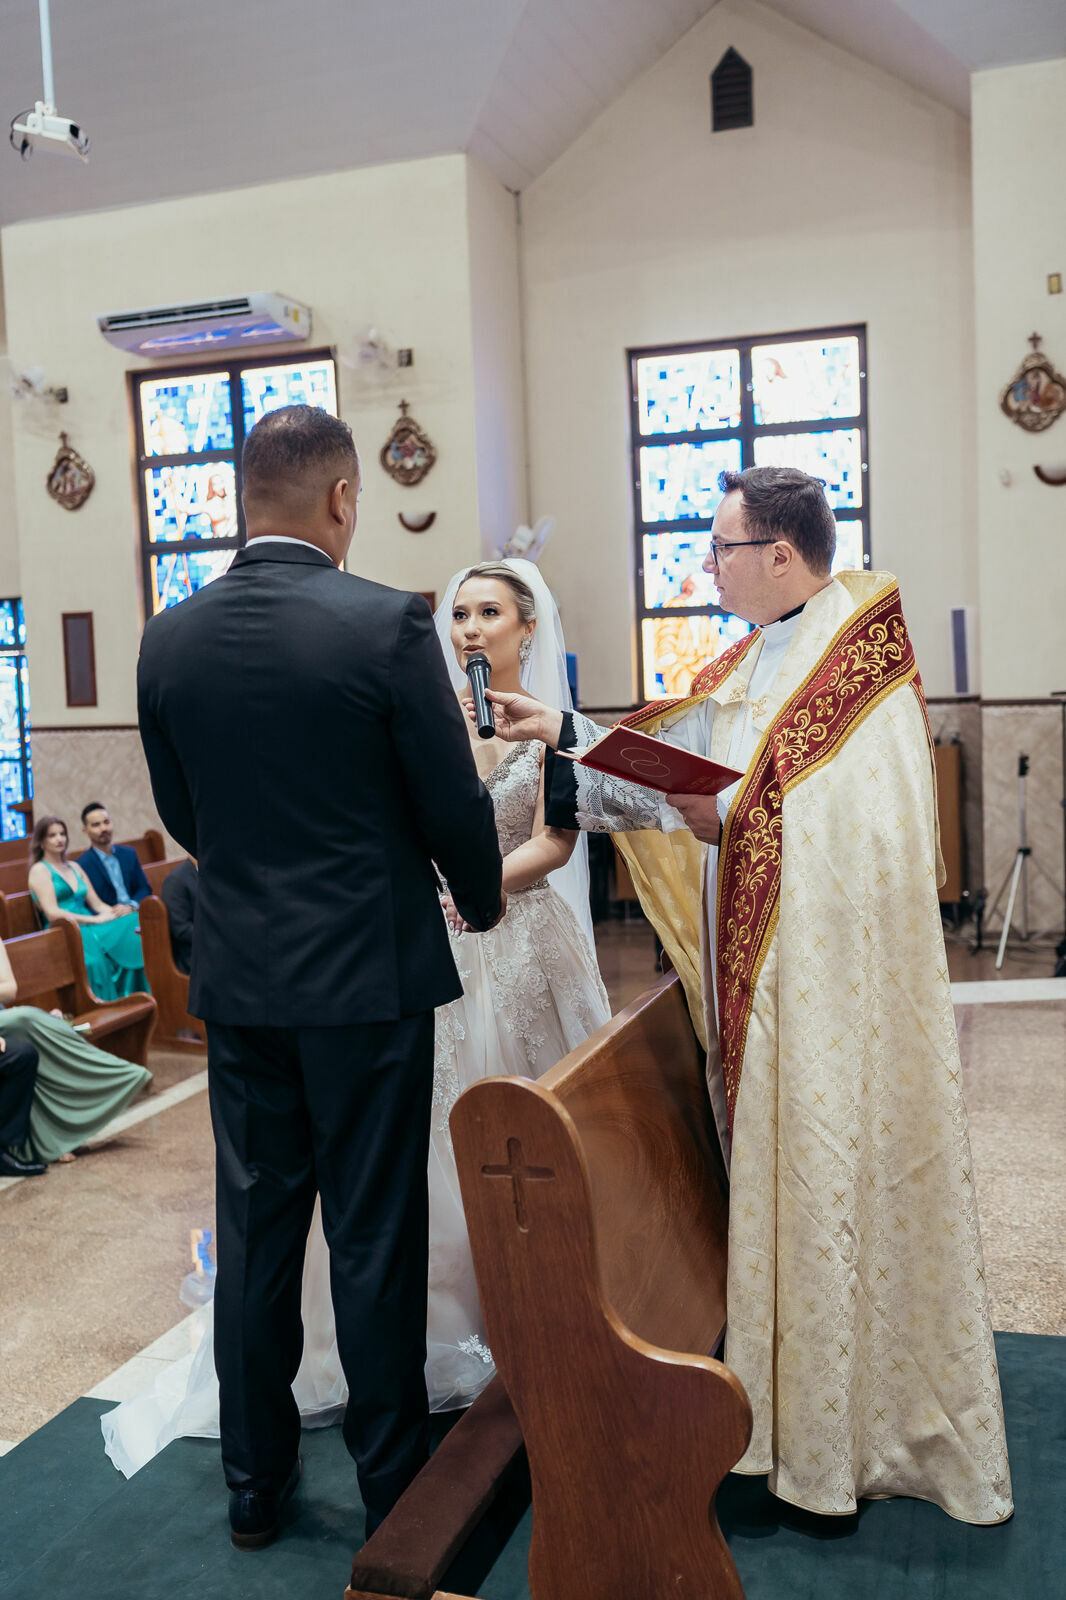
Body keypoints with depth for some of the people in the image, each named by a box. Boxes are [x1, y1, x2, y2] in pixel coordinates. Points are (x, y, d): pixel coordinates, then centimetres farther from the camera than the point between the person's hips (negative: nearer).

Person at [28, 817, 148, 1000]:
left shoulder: (74, 867, 25)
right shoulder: (39, 870, 4)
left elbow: (97, 904, 19)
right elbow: (52, 913, -8)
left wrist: (114, 912, -3)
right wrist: (96, 919, -12)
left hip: (88, 929, 6)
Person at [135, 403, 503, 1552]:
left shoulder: (168, 640, -1)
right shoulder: (388, 624, -14)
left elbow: (180, 814, 9)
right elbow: (454, 805, -9)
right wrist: (484, 897, 11)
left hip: (236, 974, 4)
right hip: (368, 973, -4)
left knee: (255, 1226, 16)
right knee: (374, 1232, 9)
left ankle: (254, 1478, 31)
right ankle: (391, 1479, 26)